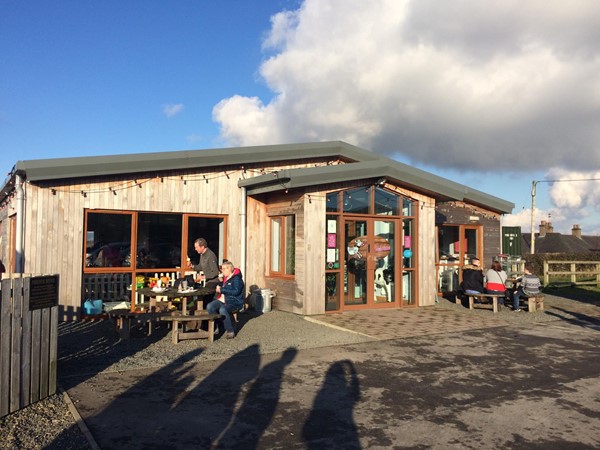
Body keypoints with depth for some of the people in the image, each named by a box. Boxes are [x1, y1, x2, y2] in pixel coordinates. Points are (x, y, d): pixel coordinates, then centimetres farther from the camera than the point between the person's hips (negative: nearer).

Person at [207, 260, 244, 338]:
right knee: (209, 307, -16)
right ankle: (219, 327, -2)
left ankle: (230, 331, -22)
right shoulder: (225, 278, 16)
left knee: (222, 310, -36)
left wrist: (222, 290, -18)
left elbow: (236, 291, -21)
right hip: (223, 300, 8)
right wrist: (218, 288, 9)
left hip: (234, 302, -8)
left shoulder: (236, 278, -10)